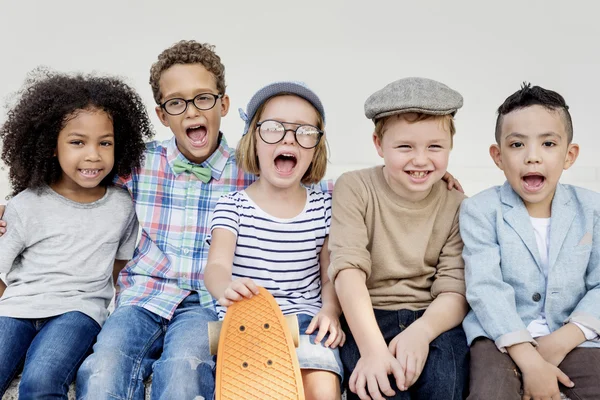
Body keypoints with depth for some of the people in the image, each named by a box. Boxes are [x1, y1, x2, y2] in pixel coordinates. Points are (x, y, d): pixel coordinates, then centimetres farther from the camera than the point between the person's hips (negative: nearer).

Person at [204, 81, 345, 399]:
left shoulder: (323, 208, 7)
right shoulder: (232, 206, 1)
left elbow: (330, 276, 10)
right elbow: (216, 266, -13)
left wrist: (330, 311, -12)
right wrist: (226, 288, -38)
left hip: (304, 317, 1)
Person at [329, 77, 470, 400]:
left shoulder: (456, 206, 2)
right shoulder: (354, 189, -3)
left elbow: (454, 291, -5)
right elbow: (348, 268, -16)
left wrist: (421, 331, -28)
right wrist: (372, 347, -30)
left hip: (433, 319, 2)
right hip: (367, 316, -2)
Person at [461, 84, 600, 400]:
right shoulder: (481, 211, -5)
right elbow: (485, 289, -14)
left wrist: (561, 341, -14)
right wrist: (529, 360, -22)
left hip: (571, 338, 3)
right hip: (502, 335, -3)